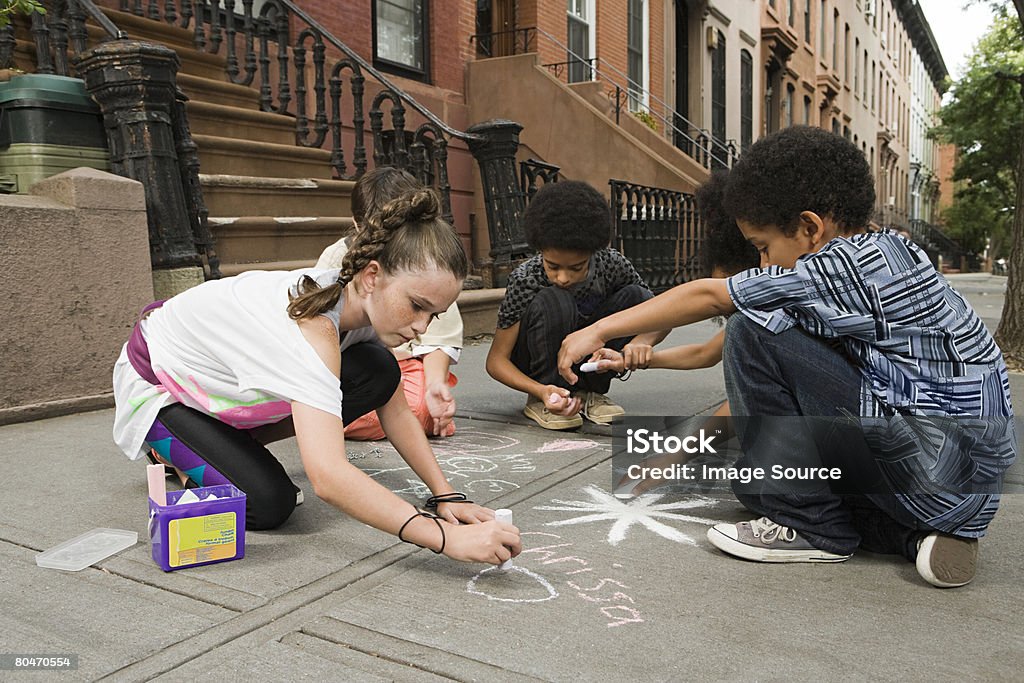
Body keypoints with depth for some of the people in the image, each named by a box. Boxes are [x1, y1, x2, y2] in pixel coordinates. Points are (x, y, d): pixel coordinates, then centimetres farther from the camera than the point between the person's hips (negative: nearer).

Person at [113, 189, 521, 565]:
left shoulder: (363, 300, -17)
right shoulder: (314, 326, -42)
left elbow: (396, 411, -8)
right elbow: (327, 478, -51)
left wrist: (446, 496, -15)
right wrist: (446, 537, -54)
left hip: (223, 375, 7)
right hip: (159, 387, -7)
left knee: (378, 373, -13)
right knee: (267, 504, -23)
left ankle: (237, 443, 5)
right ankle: (171, 452, 6)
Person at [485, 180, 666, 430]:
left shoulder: (611, 264, -19)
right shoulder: (526, 278, -26)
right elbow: (496, 359, -24)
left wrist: (642, 340, -33)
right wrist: (541, 391, -42)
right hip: (535, 360, -4)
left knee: (636, 296, -19)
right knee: (552, 302, -34)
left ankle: (589, 392, -7)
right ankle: (539, 402, -17)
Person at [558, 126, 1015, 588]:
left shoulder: (848, 265, -16)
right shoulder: (883, 260, 13)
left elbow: (708, 297, -10)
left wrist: (600, 330, 1)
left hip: (934, 476, -10)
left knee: (754, 330, -13)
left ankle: (811, 527, -3)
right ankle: (915, 535, 8)